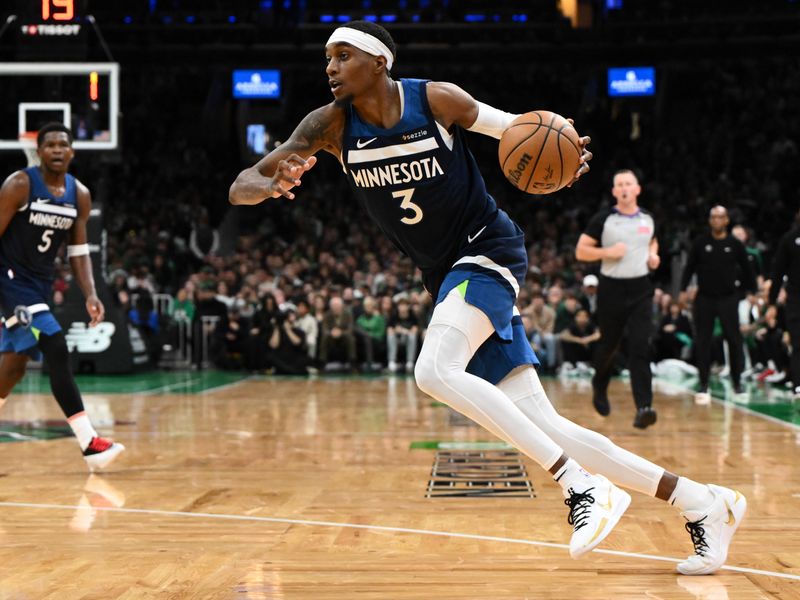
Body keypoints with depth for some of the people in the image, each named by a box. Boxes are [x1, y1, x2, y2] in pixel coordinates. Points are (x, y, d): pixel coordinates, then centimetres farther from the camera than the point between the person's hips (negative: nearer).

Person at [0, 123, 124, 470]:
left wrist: (90, 295, -8)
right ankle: (89, 443, -21)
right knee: (56, 351, -19)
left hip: (41, 284, 7)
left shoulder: (79, 195, 2)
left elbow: (78, 252, 5)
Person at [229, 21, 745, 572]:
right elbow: (240, 187, -10)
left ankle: (582, 485, -25)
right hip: (448, 276, 5)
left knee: (435, 371, -31)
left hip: (489, 251, -5)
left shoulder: (436, 99, -12)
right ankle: (704, 505, 5)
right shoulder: (333, 124, -4)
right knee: (541, 427, -2)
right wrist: (272, 186, -34)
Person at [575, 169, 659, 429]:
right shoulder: (603, 219, -5)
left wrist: (653, 255, 5)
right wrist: (608, 252, -18)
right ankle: (599, 387, 43)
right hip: (612, 288, -1)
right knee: (608, 345, 12)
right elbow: (580, 252, -4)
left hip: (640, 290, 1)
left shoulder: (647, 219, 6)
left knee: (640, 347, -12)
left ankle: (643, 408, -19)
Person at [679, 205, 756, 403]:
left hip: (728, 298, 0)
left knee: (734, 339, 1)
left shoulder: (735, 244, 0)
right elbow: (689, 267, 4)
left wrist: (753, 292, 6)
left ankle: (737, 381, 14)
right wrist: (683, 290, -4)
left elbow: (747, 269, 8)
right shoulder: (700, 242, 0)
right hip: (704, 298, 0)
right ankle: (703, 384, 5)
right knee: (702, 342, -1)